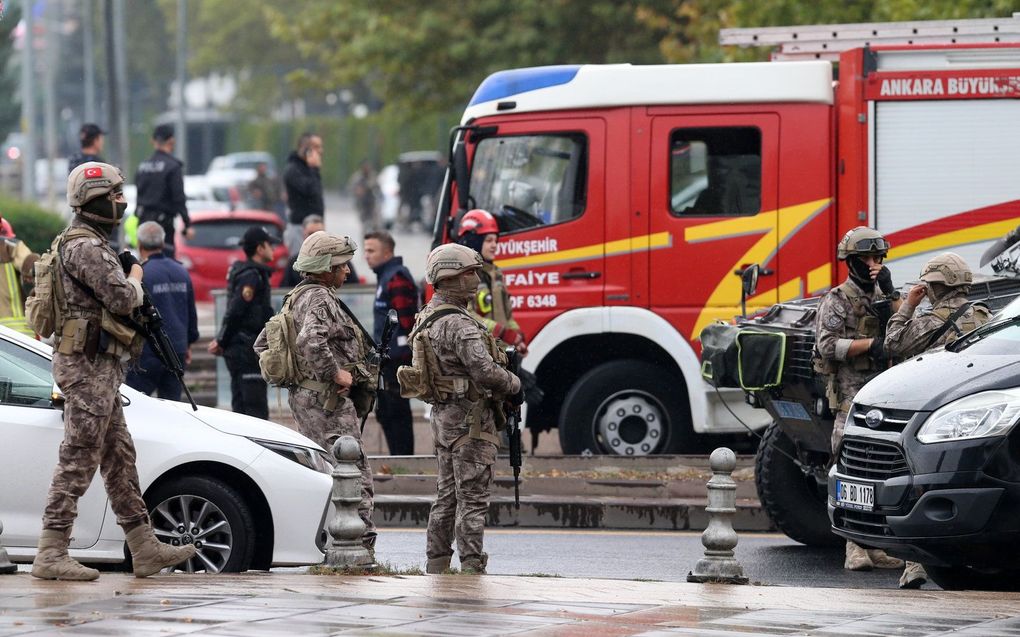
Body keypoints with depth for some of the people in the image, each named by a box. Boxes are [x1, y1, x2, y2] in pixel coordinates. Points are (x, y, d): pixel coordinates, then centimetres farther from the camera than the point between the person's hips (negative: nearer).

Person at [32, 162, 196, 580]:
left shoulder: (93, 245, 18)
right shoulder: (86, 248, -16)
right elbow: (121, 299, -23)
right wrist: (135, 278, -3)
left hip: (99, 368, 11)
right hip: (88, 362, -11)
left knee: (119, 459, 12)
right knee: (78, 460, -10)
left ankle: (145, 549, 16)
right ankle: (51, 555, -9)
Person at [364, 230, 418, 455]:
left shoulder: (397, 278, -14)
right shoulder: (385, 276, 18)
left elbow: (405, 318, -21)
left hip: (396, 357, -11)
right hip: (387, 358, 11)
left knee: (396, 411, -8)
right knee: (385, 412, 15)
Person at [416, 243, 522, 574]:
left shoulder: (427, 317, 12)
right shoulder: (459, 324, -20)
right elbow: (486, 371, -27)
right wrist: (515, 385, -8)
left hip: (442, 417, 10)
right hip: (470, 419, -10)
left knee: (446, 496, 14)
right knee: (472, 498, -6)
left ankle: (436, 566, 17)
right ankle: (471, 567, -7)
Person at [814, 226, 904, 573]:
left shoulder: (879, 296, 17)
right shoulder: (838, 301, -1)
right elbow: (827, 345, -13)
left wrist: (890, 294, -5)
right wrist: (868, 344, -19)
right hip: (851, 395, -7)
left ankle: (875, 547, 10)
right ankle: (855, 549, -12)